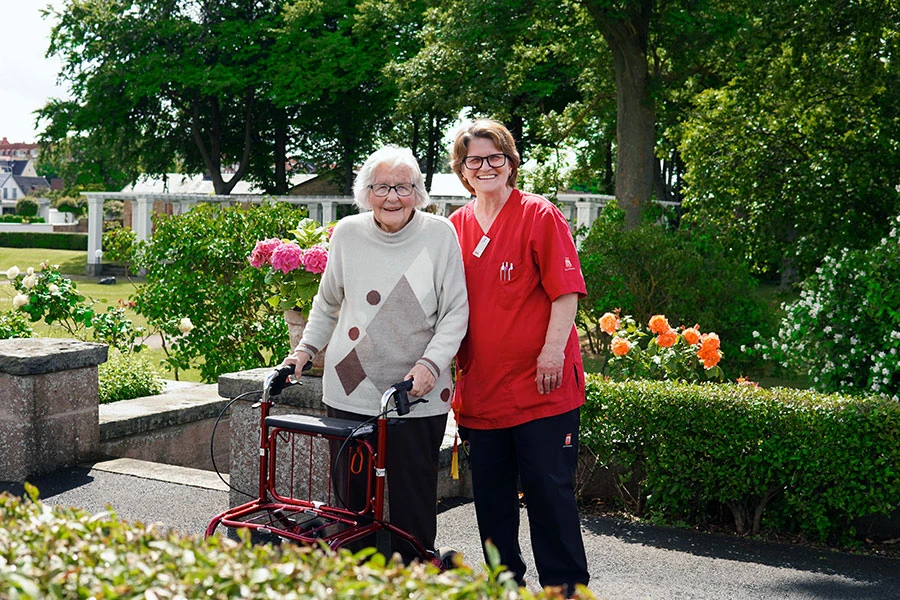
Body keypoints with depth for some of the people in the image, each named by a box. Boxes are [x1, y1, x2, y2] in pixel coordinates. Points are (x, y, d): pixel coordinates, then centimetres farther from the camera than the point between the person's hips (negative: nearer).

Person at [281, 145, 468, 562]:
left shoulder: (440, 234, -2)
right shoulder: (347, 233, 5)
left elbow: (456, 310, -1)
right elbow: (328, 302, 20)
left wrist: (431, 363, -13)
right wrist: (306, 348, 11)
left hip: (418, 393, -2)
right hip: (350, 390, 2)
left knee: (413, 504, 0)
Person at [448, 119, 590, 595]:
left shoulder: (540, 215, -4)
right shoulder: (455, 226, 11)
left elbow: (565, 291, -8)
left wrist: (553, 351, -17)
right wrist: (449, 364, 14)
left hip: (540, 384, -5)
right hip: (481, 386, 5)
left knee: (549, 489, -1)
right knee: (491, 496, 12)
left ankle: (565, 586, 12)